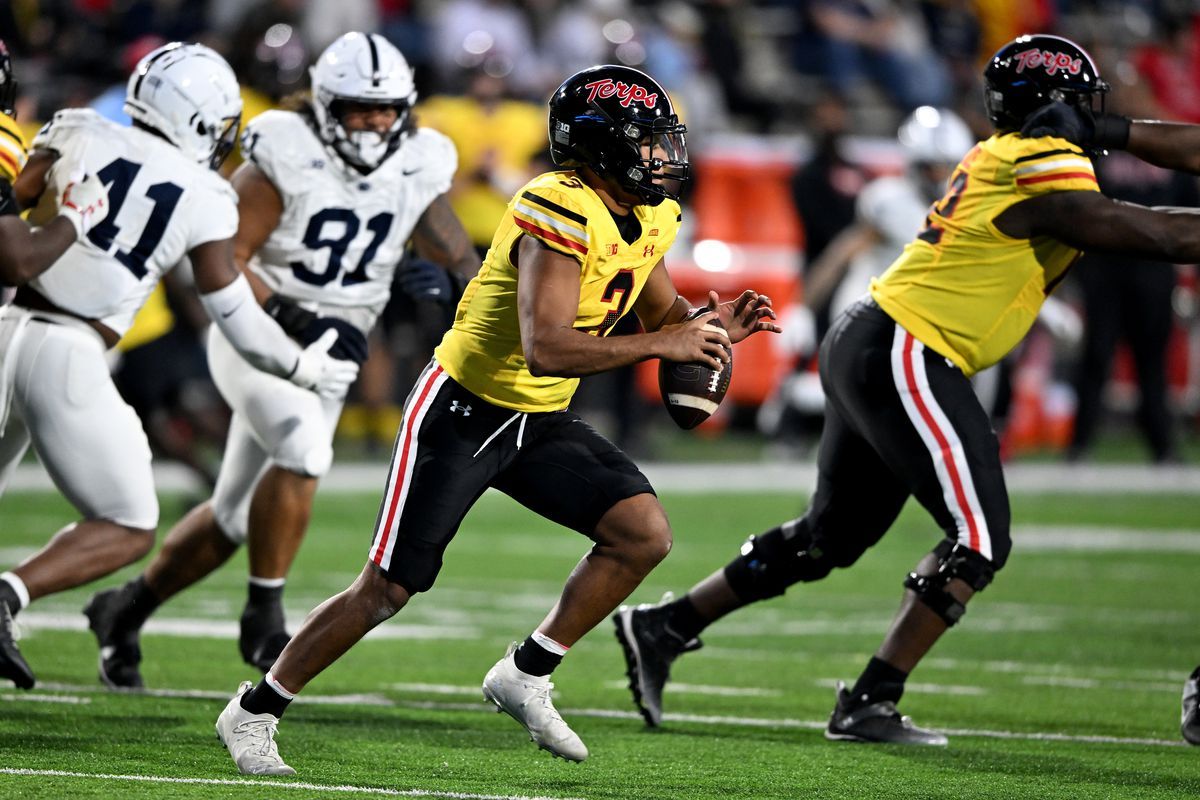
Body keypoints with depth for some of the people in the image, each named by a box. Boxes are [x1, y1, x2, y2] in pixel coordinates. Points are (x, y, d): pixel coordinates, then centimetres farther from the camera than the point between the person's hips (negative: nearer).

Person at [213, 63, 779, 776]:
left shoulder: (650, 219, 2)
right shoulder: (561, 215, -27)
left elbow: (662, 310, 18)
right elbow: (545, 347, -36)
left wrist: (710, 328, -5)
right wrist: (662, 345, -33)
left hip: (541, 423, 8)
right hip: (461, 413, -8)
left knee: (645, 534, -8)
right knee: (388, 588, -5)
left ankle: (526, 676, 6)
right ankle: (253, 712, 12)